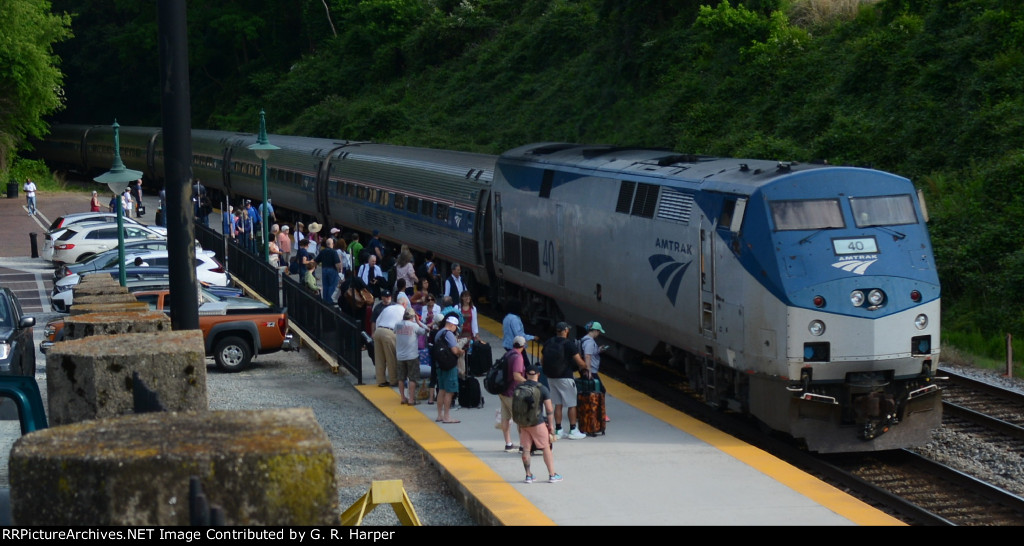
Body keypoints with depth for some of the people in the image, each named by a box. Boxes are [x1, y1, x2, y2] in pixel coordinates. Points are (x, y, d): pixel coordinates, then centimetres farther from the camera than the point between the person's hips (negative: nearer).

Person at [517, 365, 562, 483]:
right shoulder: (542, 389, -9)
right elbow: (549, 409, -9)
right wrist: (550, 425, 1)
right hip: (537, 423, -3)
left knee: (526, 449, 10)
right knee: (546, 448, 8)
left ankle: (528, 475, 13)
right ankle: (552, 475, 11)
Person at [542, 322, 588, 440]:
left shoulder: (548, 343, 3)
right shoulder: (569, 344, -13)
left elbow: (542, 361, 9)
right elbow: (579, 362, -12)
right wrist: (585, 368, 8)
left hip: (551, 378, 6)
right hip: (565, 378, -6)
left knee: (558, 404, 13)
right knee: (571, 405, 5)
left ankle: (558, 430, 14)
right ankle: (573, 431, 7)